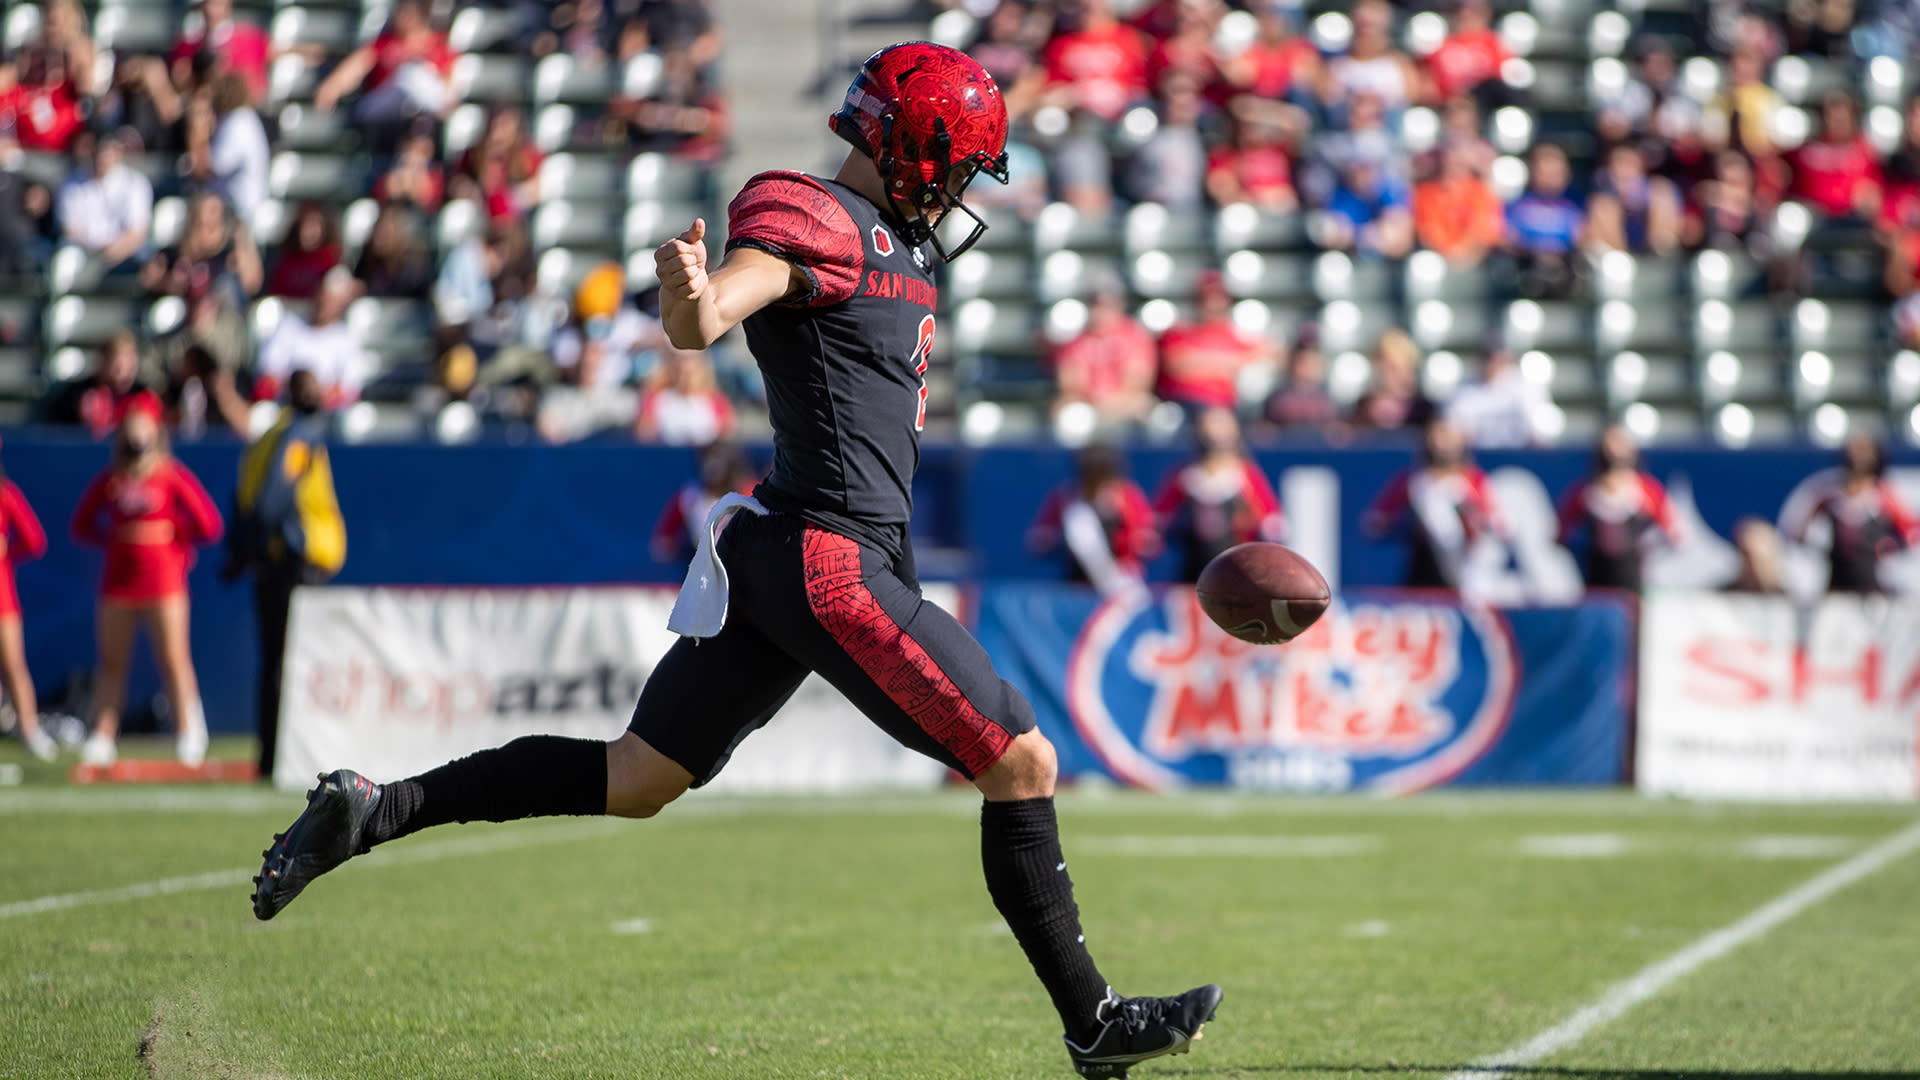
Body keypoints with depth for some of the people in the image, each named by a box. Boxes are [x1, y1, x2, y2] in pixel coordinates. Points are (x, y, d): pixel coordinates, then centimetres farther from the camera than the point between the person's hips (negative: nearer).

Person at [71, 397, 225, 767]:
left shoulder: (174, 477, -2)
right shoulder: (110, 480, 8)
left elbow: (209, 525, -4)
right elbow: (83, 525, 15)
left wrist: (173, 536, 1)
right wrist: (115, 539, 3)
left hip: (164, 580, -3)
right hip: (118, 581, 3)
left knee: (174, 659, -6)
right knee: (111, 662, 4)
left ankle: (188, 733, -1)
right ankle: (102, 737, 6)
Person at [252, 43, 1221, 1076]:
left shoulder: (894, 242, 19)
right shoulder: (817, 222, -11)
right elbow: (702, 322, -29)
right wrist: (690, 288, -48)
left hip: (773, 554, 10)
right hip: (834, 556, -10)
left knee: (631, 782, 11)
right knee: (1022, 764, -4)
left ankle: (375, 808, 8)